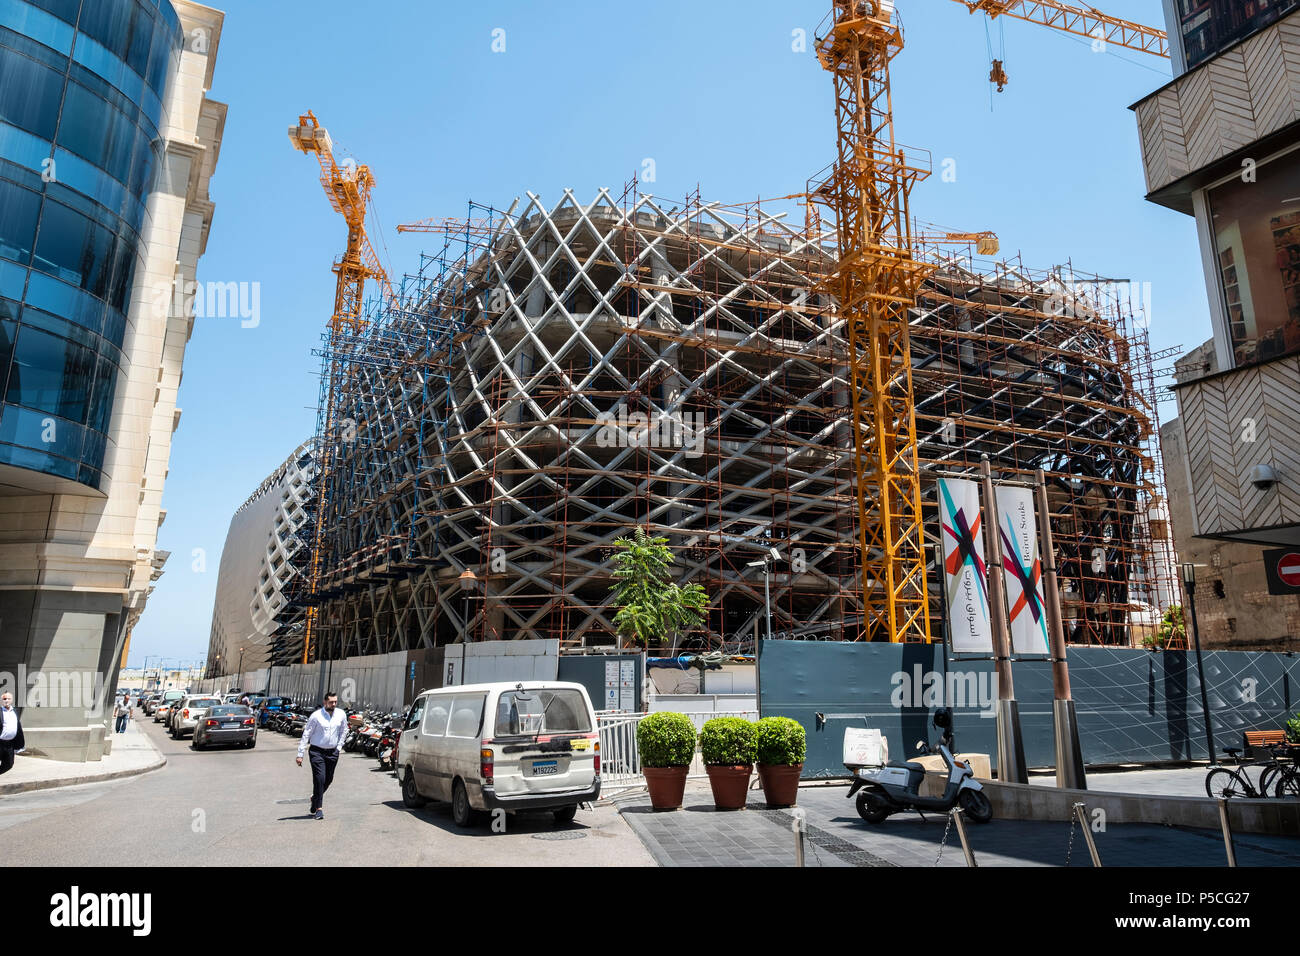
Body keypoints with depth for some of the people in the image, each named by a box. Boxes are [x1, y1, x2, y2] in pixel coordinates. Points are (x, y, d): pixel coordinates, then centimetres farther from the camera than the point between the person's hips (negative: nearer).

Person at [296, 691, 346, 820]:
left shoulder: (341, 714, 0)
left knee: (328, 779, 12)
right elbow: (306, 734, -7)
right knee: (319, 779, -11)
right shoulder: (316, 715, -12)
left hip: (333, 752, 4)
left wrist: (339, 747, 10)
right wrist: (300, 754, -8)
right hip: (317, 752, -4)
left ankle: (315, 798, 39)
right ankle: (318, 809, -1)